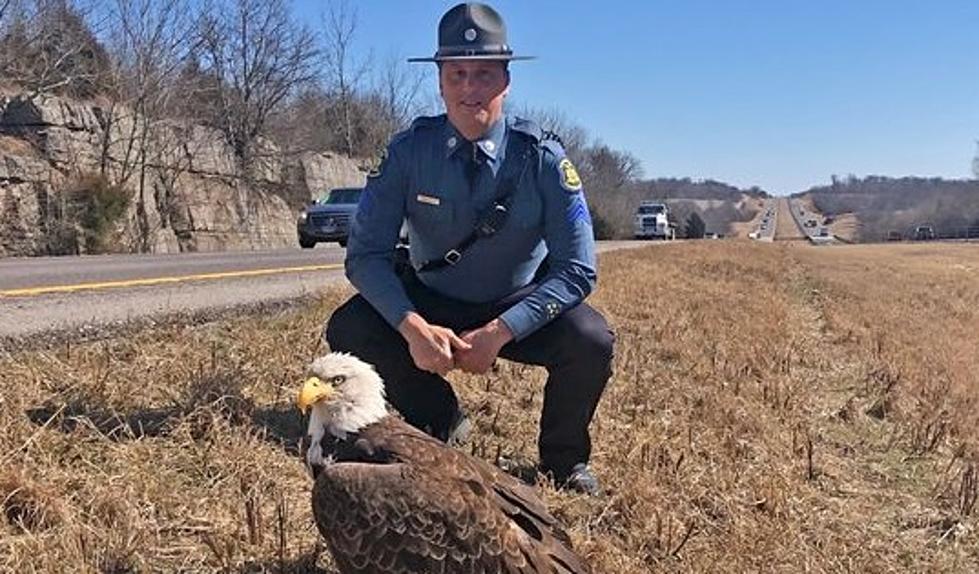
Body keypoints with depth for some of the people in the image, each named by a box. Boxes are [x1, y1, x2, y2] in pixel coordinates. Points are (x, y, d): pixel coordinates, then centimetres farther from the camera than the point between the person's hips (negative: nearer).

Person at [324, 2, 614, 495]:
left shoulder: (541, 158, -20)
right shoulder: (409, 151, -16)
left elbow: (577, 269, -21)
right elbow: (366, 253, -16)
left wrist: (499, 333, -31)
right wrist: (413, 327, -33)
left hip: (518, 309, -1)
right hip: (430, 302, 2)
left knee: (591, 341, -29)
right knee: (347, 330, -23)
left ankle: (563, 461, 2)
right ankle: (442, 424, 6)